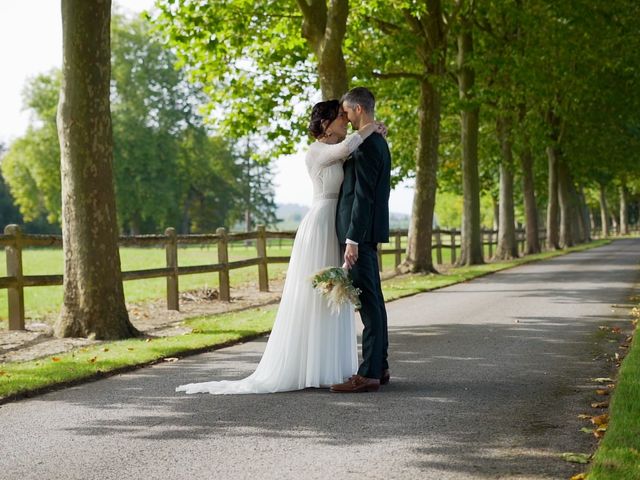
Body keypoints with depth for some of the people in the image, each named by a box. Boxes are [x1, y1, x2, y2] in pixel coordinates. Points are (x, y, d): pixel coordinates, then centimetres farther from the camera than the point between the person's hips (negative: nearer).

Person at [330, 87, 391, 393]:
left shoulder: (367, 144, -15)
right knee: (372, 300, 13)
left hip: (360, 232, -11)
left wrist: (352, 239, -22)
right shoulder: (377, 141, 17)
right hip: (366, 232, 11)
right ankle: (379, 366, 19)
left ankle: (368, 374, -8)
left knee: (368, 301, -9)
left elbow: (364, 195, -21)